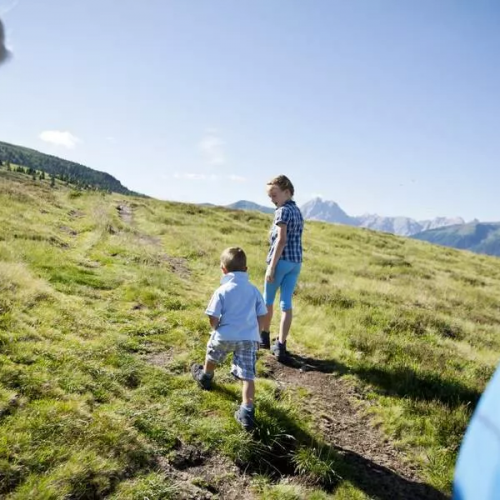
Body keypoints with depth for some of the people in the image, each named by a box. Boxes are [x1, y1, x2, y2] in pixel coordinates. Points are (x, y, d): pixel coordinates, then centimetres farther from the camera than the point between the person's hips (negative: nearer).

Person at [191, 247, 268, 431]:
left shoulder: (222, 291, -8)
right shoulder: (254, 290, 5)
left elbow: (213, 319, -10)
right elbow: (262, 317, 8)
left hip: (225, 336, -1)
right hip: (250, 338, 2)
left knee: (212, 355, 30)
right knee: (248, 376, 4)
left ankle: (205, 377, 55)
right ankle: (247, 412, -3)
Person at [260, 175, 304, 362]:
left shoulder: (283, 211, -11)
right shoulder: (298, 211, 15)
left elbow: (281, 239, -19)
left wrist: (271, 266, -20)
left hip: (281, 260, -7)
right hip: (296, 262, 7)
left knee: (268, 300, 13)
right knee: (286, 304, 4)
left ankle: (264, 337, 29)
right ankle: (280, 346, 2)